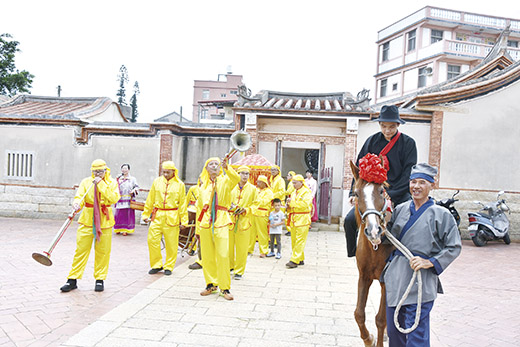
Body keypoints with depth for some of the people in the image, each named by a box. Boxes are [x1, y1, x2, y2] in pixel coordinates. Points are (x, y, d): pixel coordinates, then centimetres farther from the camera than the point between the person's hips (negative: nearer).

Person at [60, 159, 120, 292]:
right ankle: (73, 279, 9)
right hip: (87, 221, 0)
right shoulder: (86, 182, 5)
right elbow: (79, 196, -6)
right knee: (81, 250, 0)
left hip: (104, 221, 0)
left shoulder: (112, 183, 3)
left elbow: (114, 198, -13)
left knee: (103, 252, 5)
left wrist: (101, 185, -16)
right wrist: (77, 204, -29)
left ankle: (100, 279, 18)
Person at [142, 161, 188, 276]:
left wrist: (183, 221, 2)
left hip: (172, 217, -2)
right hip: (157, 216, 2)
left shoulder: (179, 184, 1)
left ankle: (169, 266, 19)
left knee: (171, 244, 3)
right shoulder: (157, 182, 7)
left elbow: (182, 204, 4)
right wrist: (146, 215, 12)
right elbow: (150, 200, 13)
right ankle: (157, 265, 17)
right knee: (152, 240, 0)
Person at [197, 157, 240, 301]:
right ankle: (211, 284, 21)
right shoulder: (203, 186, 16)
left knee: (223, 255, -9)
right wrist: (197, 228, 17)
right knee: (207, 256, 6)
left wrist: (227, 167, -36)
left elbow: (236, 178, -18)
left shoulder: (225, 181, 5)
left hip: (221, 222, -3)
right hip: (205, 223, 4)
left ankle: (225, 287, 0)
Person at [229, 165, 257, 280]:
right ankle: (230, 266, 29)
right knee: (228, 245, 8)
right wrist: (230, 207, -5)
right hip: (230, 219, 2)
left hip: (244, 221, -2)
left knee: (242, 248, -1)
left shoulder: (253, 189, 4)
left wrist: (245, 210, -10)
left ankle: (239, 271, 10)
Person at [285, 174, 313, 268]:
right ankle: (300, 259, 19)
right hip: (294, 220, 8)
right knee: (294, 241, 9)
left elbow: (305, 204, -21)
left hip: (302, 220, -8)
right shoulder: (294, 193, 19)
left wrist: (292, 202, -17)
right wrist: (289, 207, 4)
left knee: (299, 241, -10)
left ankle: (294, 261, -12)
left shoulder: (307, 192, -6)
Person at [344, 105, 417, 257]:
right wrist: (355, 192, 0)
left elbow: (408, 173, -6)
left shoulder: (408, 143, 0)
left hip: (399, 195, -2)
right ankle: (355, 253, 8)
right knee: (350, 220, -12)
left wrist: (392, 195, -16)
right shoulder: (372, 141, 8)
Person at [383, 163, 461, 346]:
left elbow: (454, 247, -4)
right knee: (393, 330, 15)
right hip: (395, 276, 5)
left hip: (421, 279, -5)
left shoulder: (441, 214, -4)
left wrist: (430, 262, -15)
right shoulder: (400, 209, 8)